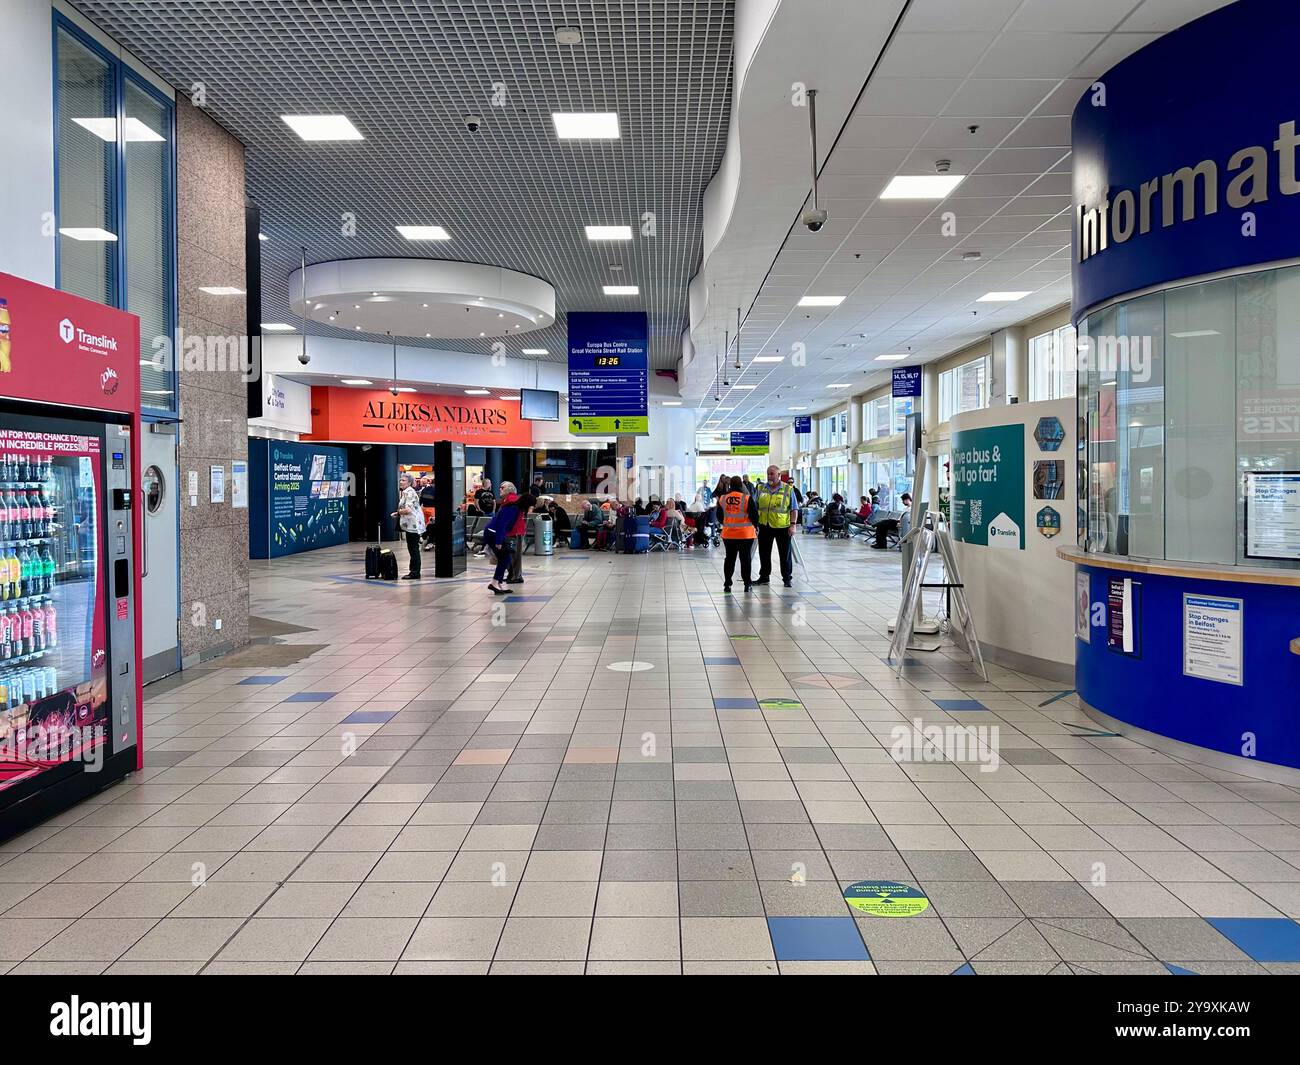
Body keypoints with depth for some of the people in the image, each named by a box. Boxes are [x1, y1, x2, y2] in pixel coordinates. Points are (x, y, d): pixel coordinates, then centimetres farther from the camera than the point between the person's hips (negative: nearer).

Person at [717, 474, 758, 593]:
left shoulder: (722, 499, 0)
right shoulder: (747, 498, -11)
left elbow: (719, 516, 9)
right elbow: (754, 515, -9)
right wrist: (756, 527, 8)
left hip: (728, 533, 3)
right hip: (745, 534, -3)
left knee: (729, 558, 10)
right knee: (745, 558, 5)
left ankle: (727, 584, 10)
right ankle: (747, 584, 8)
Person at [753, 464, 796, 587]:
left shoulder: (788, 489, 0)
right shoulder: (760, 488, 7)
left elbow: (794, 509, 0)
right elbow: (754, 507, 10)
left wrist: (793, 524, -8)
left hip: (782, 526, -3)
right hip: (764, 526, 3)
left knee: (785, 554, 4)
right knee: (764, 553, 10)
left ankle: (787, 578, 15)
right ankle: (764, 576, 22)